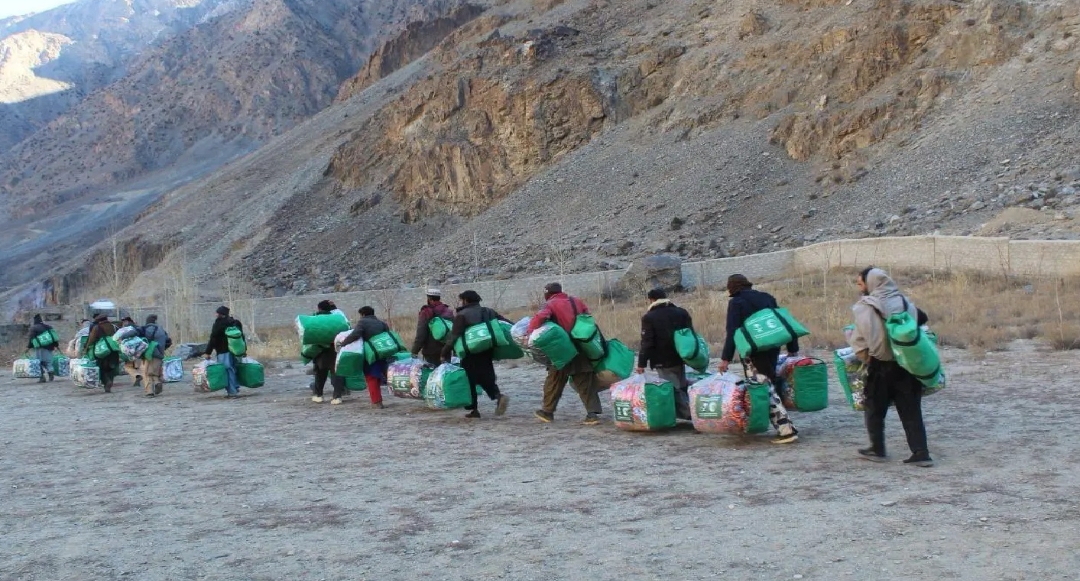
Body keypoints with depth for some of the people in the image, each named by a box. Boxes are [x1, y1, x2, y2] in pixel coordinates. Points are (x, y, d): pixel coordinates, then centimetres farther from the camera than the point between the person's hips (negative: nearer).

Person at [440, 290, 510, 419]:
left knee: (470, 381, 6)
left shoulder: (462, 315, -8)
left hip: (470, 355, -5)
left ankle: (473, 410, 6)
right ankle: (498, 395, -13)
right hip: (487, 352, 5)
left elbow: (454, 336, -14)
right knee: (487, 378, 13)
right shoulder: (488, 312, 11)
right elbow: (507, 323, 9)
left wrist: (445, 353, -9)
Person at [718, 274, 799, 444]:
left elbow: (732, 332, -12)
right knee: (773, 381, 19)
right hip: (774, 346, 7)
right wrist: (792, 348, 21)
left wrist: (726, 358, -12)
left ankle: (786, 429, -18)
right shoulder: (767, 297, 16)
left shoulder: (736, 303, -4)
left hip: (757, 350, -7)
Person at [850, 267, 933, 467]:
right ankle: (921, 453, 5)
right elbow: (922, 319, 14)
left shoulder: (865, 307, -12)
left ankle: (877, 450, 20)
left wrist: (866, 357, -2)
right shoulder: (904, 302, 5)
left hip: (881, 366, -4)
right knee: (911, 410, 9)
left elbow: (859, 339, -17)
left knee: (874, 409, 13)